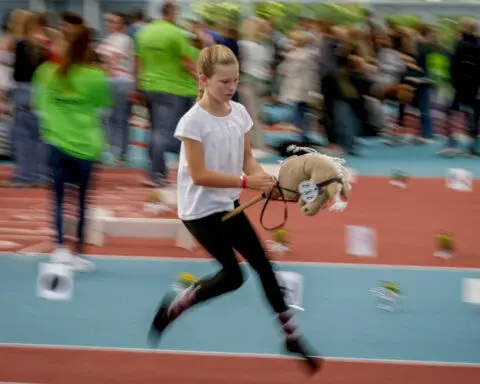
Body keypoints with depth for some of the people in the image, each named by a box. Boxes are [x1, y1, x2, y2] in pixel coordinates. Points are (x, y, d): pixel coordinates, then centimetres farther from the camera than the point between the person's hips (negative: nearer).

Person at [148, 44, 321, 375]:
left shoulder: (239, 113, -1)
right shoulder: (193, 121, -21)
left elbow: (247, 160, 5)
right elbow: (199, 175, -24)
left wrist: (268, 180, -15)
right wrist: (245, 182, -29)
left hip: (228, 205, 7)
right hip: (201, 209, -7)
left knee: (263, 265, 8)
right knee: (233, 275, -5)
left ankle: (291, 335, 17)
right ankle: (173, 308, 15)